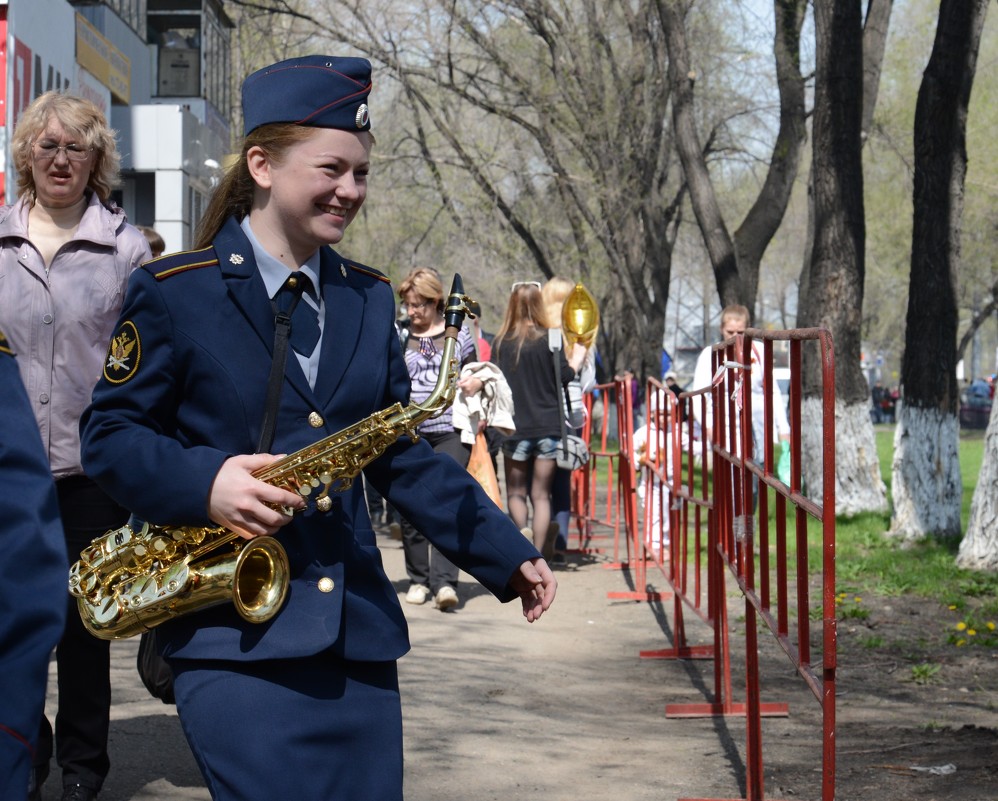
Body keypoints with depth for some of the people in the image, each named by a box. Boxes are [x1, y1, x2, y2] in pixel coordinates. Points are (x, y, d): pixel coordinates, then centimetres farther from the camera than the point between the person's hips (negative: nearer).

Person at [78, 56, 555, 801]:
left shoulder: (370, 299, 12)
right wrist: (205, 483, -20)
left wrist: (508, 556, 8)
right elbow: (111, 434, -1)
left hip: (358, 631, 5)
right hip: (232, 634, -5)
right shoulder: (174, 292, -2)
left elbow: (404, 456, 15)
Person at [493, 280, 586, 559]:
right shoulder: (550, 339, -5)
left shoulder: (501, 342, -2)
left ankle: (523, 530, -14)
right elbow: (566, 376, -1)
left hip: (515, 426, 0)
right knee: (541, 495, 7)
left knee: (515, 492, 14)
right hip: (548, 425, 0)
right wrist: (577, 357, 17)